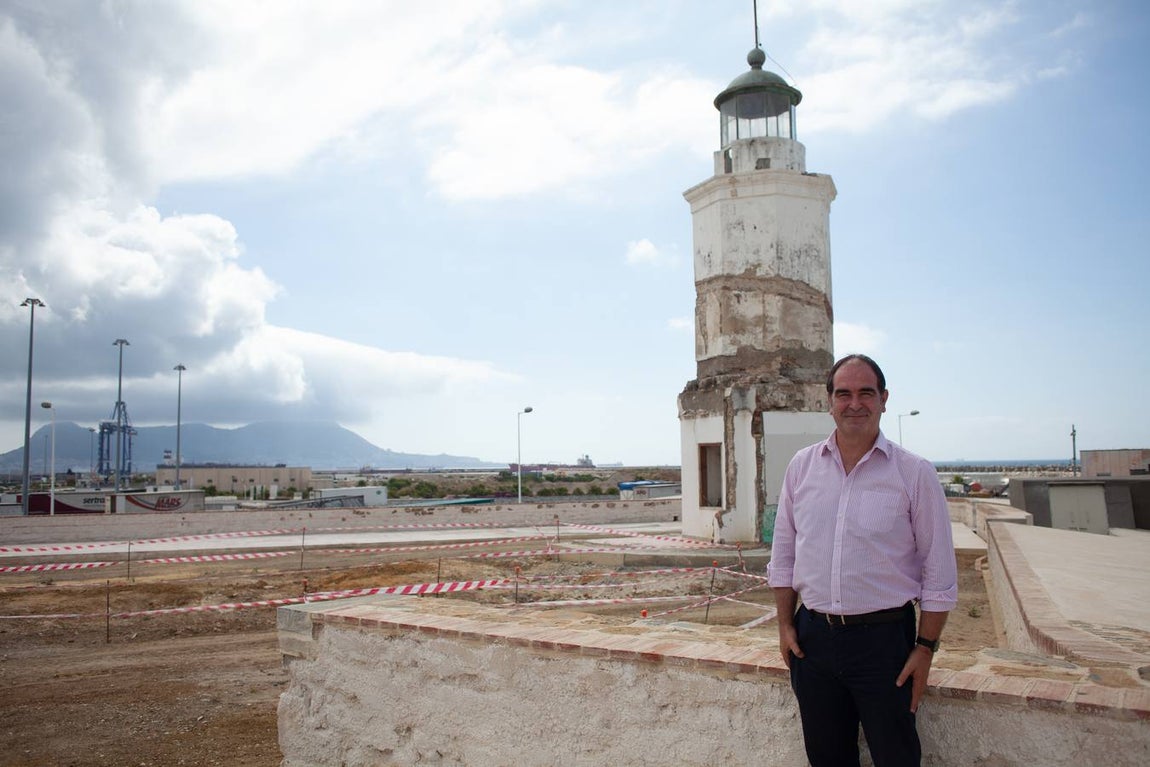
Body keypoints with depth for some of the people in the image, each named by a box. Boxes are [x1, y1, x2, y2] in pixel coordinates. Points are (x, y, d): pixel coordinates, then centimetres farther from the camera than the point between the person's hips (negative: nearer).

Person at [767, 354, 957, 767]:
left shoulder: (915, 473, -6)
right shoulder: (802, 465, 3)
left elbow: (939, 573, -3)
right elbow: (783, 553, 9)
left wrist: (925, 647, -5)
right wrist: (786, 625, 6)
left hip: (883, 638, -3)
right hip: (812, 636, 3)